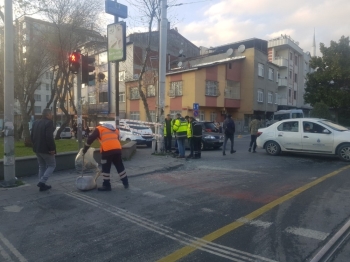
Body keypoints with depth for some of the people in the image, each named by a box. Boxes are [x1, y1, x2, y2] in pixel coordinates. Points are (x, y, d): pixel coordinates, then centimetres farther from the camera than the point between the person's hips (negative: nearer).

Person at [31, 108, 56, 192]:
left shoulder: (35, 122, 10)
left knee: (42, 166, 18)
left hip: (37, 149, 8)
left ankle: (42, 185, 19)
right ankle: (42, 182, -6)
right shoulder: (49, 122, -16)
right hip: (46, 149, -8)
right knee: (52, 165, 6)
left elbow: (32, 135, 12)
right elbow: (49, 137, -24)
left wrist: (35, 145, 18)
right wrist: (52, 148, -18)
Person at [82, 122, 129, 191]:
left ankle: (106, 185, 13)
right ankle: (126, 183, 23)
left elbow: (90, 139, 8)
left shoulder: (99, 129, 16)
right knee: (120, 167, 16)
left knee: (106, 168, 8)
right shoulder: (115, 130, 30)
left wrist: (85, 149, 15)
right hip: (117, 149, 5)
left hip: (107, 150, -5)